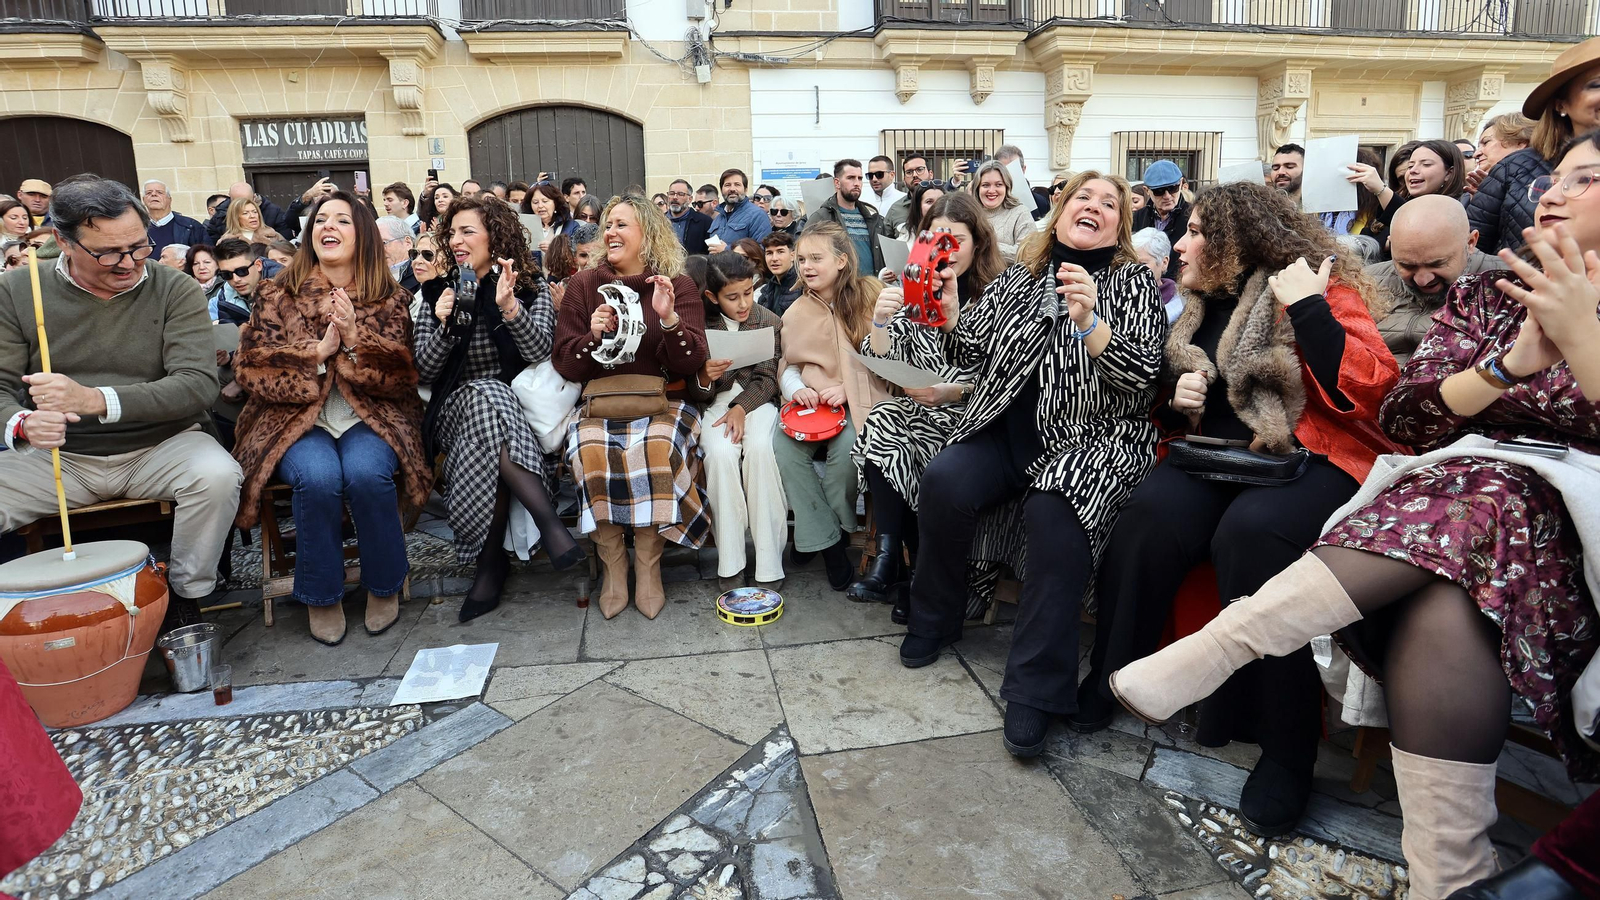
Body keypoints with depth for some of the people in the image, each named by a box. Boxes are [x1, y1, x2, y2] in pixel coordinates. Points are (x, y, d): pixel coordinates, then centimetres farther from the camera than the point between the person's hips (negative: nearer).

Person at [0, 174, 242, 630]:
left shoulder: (174, 289, -5)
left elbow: (198, 384, -16)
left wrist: (95, 399, -29)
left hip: (160, 447, -2)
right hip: (59, 456, 2)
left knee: (218, 476, -32)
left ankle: (185, 601, -9)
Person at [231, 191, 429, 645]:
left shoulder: (391, 298, 8)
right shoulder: (279, 295, 9)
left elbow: (402, 376, 0)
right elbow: (250, 367, 0)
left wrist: (355, 340, -16)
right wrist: (318, 351, -12)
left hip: (369, 418, 0)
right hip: (297, 420, 1)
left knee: (366, 472, -32)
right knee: (318, 475, -32)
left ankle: (384, 587, -8)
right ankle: (321, 597, -9)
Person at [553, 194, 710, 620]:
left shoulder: (678, 285, 6)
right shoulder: (583, 285, 10)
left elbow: (691, 364, -4)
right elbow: (566, 366, 6)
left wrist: (669, 319, -20)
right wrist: (593, 336, -13)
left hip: (661, 401, -1)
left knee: (656, 449, -33)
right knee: (591, 452, -31)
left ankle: (648, 565, -14)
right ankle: (613, 564, -12)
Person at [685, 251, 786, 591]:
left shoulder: (769, 323, 3)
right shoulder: (700, 326, 2)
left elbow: (767, 379, 2)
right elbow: (697, 394, 4)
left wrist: (742, 407, -16)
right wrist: (705, 378, -20)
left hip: (756, 400, 0)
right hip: (716, 402, 0)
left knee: (759, 448, -33)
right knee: (720, 452, -33)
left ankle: (769, 565, -26)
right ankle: (729, 563, -22)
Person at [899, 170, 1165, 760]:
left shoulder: (1134, 283, 5)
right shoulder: (1019, 277, 14)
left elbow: (1140, 378, -9)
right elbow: (977, 356, 17)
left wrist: (1088, 322, -24)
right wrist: (953, 314, -2)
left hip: (1091, 440, -3)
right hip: (1006, 429, 3)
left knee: (1054, 514, -33)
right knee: (943, 481, -25)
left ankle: (1036, 689, -22)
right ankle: (935, 620, 0)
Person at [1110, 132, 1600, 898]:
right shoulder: (1487, 295, 17)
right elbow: (1402, 416, 4)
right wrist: (1513, 362, -12)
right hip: (1445, 495, 2)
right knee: (1441, 608, -33)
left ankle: (1206, 654, -37)